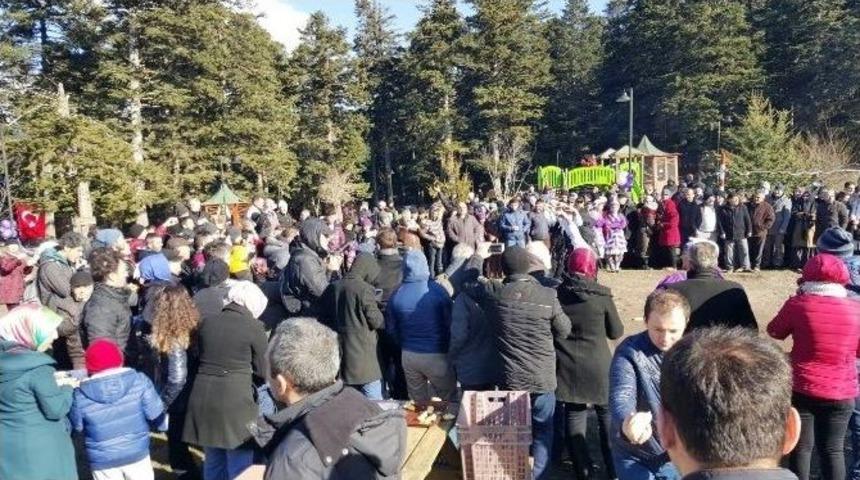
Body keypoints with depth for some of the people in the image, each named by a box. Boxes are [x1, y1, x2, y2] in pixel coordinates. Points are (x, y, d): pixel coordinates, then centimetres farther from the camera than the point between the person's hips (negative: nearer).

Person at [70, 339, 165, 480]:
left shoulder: (80, 395, -14)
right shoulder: (139, 380, -14)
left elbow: (76, 428, 0)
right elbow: (156, 417, -10)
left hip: (103, 460, 0)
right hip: (137, 452, 0)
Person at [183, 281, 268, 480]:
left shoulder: (207, 323, 8)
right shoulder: (254, 327, -6)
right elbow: (263, 372, 1)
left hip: (203, 398, 6)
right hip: (235, 400, -5)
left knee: (213, 462, 20)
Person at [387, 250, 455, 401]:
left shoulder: (396, 295, -6)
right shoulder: (437, 291, -16)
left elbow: (391, 329, 3)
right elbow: (450, 322, -8)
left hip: (408, 355, 4)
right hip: (436, 355, -4)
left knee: (418, 403, 18)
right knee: (447, 401, 12)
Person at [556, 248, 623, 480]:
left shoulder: (557, 293, -6)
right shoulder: (602, 295, -11)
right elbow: (616, 332, -1)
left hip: (568, 367, 2)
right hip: (597, 366, -1)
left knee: (574, 416, 10)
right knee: (607, 415, 15)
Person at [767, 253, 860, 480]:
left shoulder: (798, 304, -12)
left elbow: (775, 332, 5)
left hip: (802, 389, -2)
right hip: (842, 393, 2)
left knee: (802, 447, 10)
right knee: (832, 449, 13)